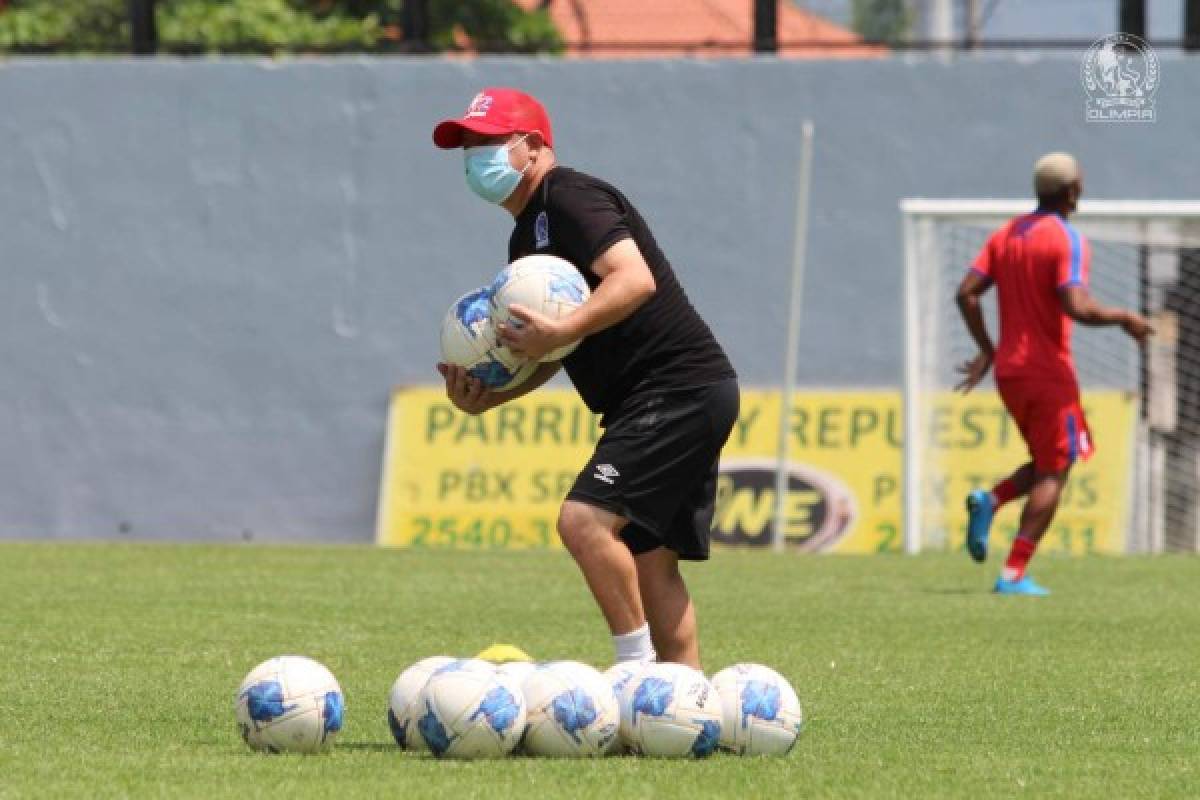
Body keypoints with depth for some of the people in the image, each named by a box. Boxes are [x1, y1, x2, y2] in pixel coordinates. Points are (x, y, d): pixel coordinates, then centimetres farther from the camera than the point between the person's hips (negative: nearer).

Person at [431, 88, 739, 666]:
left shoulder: (569, 198, -11)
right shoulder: (528, 237, 21)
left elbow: (635, 280, -26)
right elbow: (550, 354, 24)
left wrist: (559, 332, -34)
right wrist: (487, 395, 8)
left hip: (678, 392, -11)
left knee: (586, 520, -20)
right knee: (648, 560, 10)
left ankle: (637, 673, -15)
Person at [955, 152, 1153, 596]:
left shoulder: (1006, 234, 9)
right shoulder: (1068, 240, -13)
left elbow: (966, 293, 5)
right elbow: (1077, 307, -25)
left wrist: (987, 350, 13)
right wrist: (1124, 318, -9)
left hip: (1007, 371, 7)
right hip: (1049, 373, -7)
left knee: (1047, 466, 21)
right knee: (1053, 474, -1)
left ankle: (988, 501, -5)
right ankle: (1014, 574, -9)